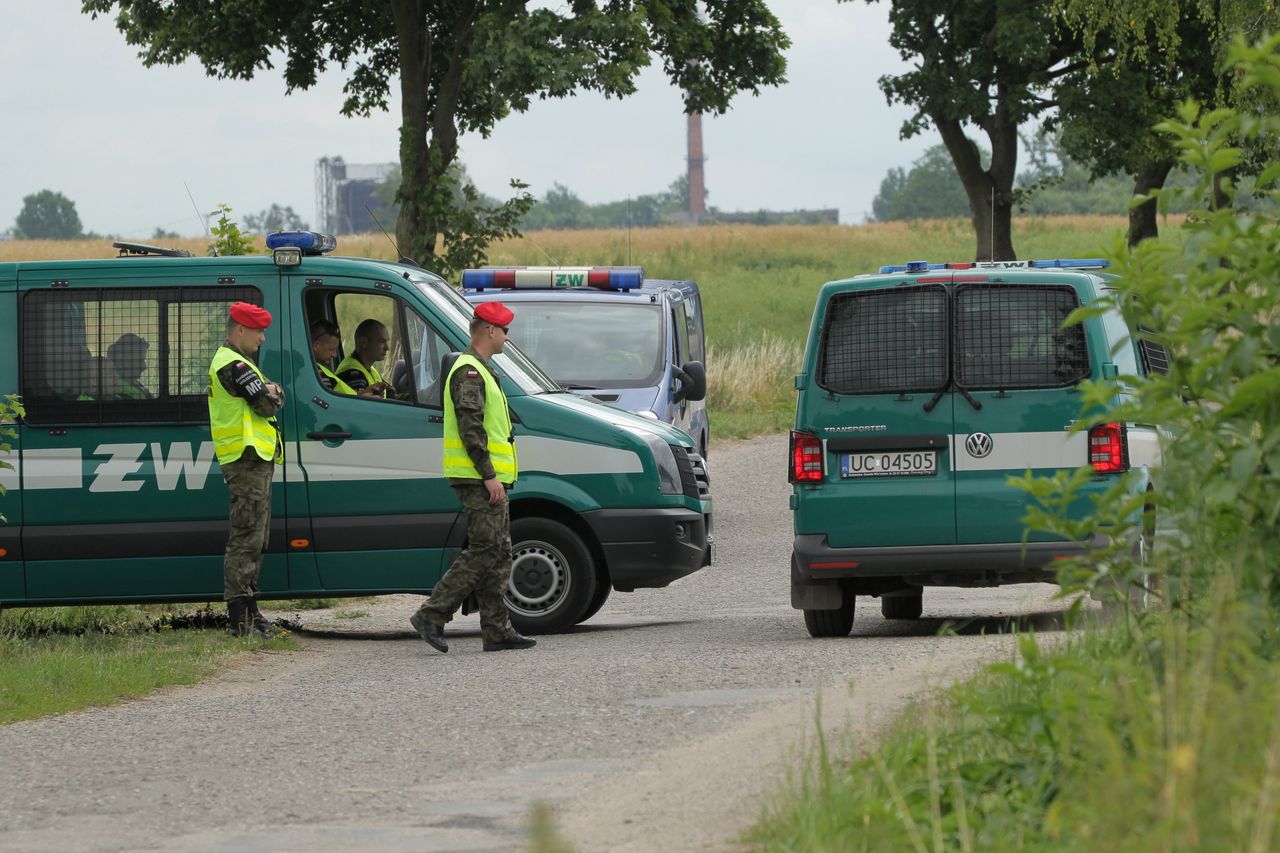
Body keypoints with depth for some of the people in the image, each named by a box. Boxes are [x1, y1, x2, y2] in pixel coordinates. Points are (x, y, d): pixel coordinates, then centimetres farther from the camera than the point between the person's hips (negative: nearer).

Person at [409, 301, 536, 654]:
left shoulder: (480, 371, 22)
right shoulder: (469, 372, -12)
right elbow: (470, 428, -20)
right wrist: (489, 475, -22)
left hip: (488, 480, 11)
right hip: (479, 479, -11)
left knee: (497, 554, 8)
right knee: (484, 550, -13)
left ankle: (498, 630, 8)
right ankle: (431, 616, -13)